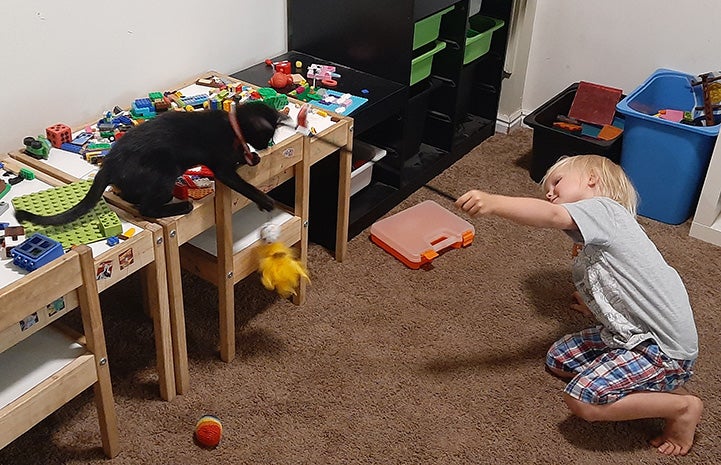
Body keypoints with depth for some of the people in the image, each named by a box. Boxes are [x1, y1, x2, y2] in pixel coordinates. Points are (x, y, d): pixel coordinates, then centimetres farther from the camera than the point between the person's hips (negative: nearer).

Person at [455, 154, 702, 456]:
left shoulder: (603, 208, -13)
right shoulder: (590, 244, 17)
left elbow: (551, 216, -31)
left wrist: (492, 203, -41)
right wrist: (592, 306, 8)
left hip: (665, 348, -10)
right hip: (631, 334, 10)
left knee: (581, 400, -19)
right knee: (558, 359, 17)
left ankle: (681, 407, -3)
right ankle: (658, 387, 9)